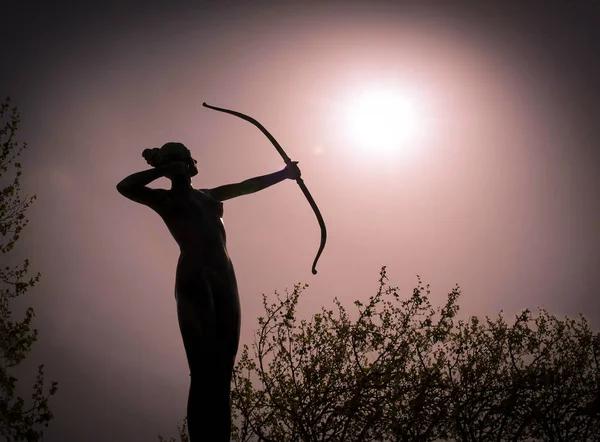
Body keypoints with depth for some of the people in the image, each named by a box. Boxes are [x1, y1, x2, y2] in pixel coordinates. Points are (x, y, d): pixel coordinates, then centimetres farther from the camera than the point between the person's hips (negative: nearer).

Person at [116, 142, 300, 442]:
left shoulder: (206, 195, 28)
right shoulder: (165, 199, 12)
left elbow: (247, 186, 33)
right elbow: (124, 187, -3)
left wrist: (283, 174, 28)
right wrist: (164, 169, 2)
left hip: (224, 278, 6)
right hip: (195, 279, -6)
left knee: (222, 374, -3)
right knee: (204, 374, -17)